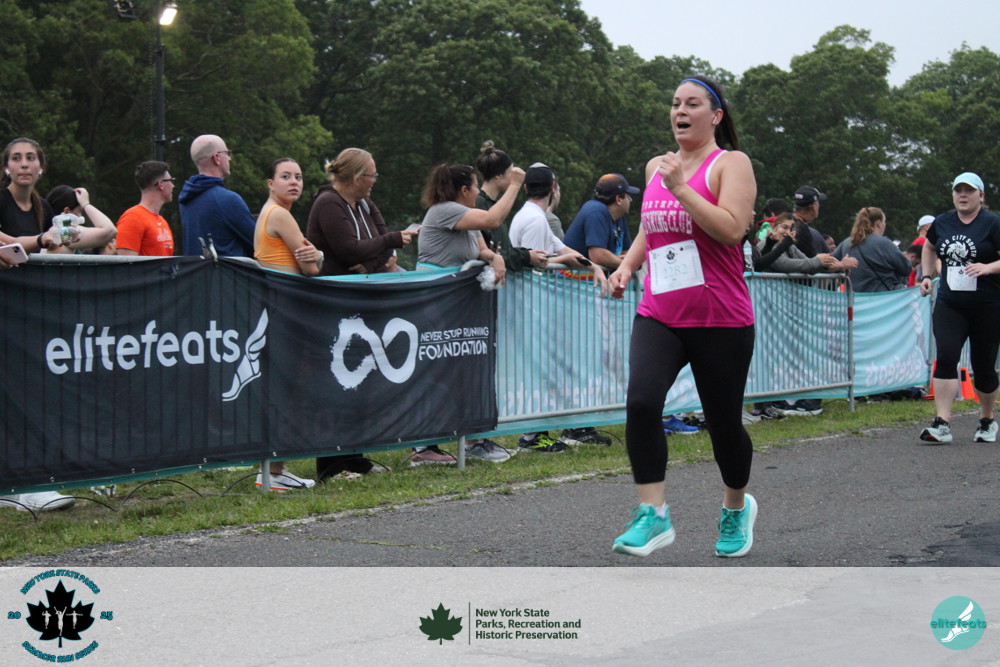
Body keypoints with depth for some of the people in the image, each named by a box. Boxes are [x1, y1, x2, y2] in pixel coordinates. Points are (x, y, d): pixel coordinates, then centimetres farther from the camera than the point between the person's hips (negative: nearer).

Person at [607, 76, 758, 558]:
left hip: (720, 319, -4)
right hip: (658, 315, 4)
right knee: (641, 401, -20)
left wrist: (680, 186, -20)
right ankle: (653, 515, -15)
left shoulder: (730, 163, -4)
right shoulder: (656, 166, 14)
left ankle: (737, 507, 34)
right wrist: (627, 265, 10)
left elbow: (732, 230, -19)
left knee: (723, 422, 7)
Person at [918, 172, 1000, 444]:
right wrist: (927, 275, 16)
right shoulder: (941, 223, 7)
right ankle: (942, 424, -20)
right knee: (946, 356, -16)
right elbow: (929, 247, 27)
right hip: (949, 305, 3)